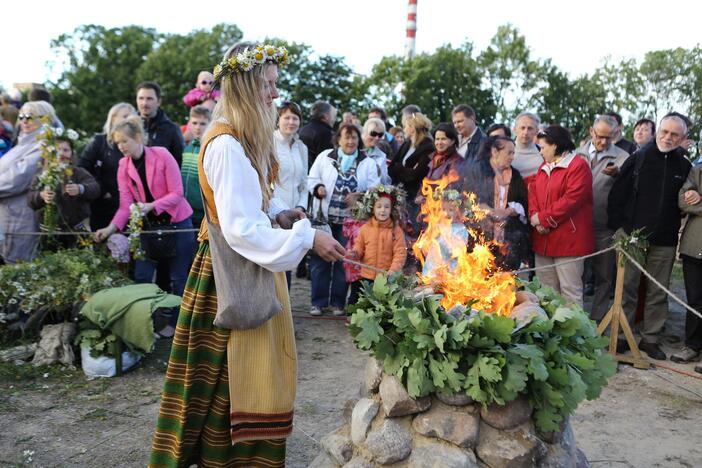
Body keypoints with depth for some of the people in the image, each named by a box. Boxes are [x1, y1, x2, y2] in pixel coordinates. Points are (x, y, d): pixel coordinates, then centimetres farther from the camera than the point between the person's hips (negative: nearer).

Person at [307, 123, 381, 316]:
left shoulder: (368, 163, 5)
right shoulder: (324, 157, 5)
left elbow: (374, 190, 0)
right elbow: (312, 179, 9)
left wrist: (360, 196, -17)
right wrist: (317, 188, -12)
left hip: (349, 220, 0)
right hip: (323, 218, 0)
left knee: (343, 261, 6)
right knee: (319, 259, 3)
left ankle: (338, 302, 19)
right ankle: (318, 302, 14)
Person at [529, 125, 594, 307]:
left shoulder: (578, 166, -8)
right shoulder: (544, 167, 19)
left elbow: (571, 199, -17)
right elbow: (533, 194, 13)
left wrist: (543, 218, -13)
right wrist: (535, 218, -5)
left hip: (568, 241, -8)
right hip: (543, 241, 8)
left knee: (570, 292, -4)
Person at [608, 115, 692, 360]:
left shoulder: (684, 166, 5)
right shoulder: (638, 159, -1)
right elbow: (616, 195, -1)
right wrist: (618, 227, -6)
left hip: (664, 241, 2)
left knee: (658, 293, 9)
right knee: (627, 289, 4)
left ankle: (651, 339, 21)